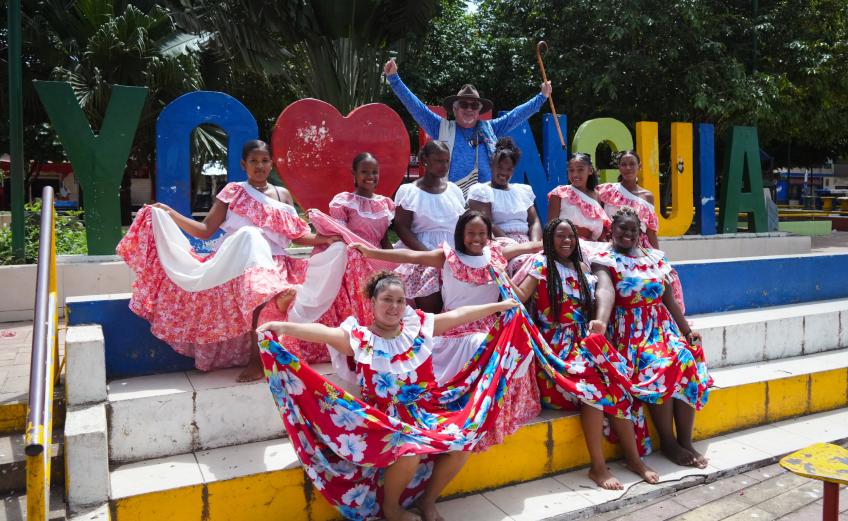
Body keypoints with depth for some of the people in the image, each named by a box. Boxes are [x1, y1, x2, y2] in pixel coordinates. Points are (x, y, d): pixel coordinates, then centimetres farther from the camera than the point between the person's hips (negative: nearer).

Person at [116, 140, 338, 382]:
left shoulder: (283, 194, 19)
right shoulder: (233, 192, 11)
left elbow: (295, 236, 16)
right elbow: (205, 231, 6)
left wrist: (322, 238, 1)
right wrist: (169, 214, -4)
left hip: (273, 263, 2)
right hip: (235, 261, -2)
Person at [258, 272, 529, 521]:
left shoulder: (418, 325, 5)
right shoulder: (360, 337, -7)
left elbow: (459, 315, 10)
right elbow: (324, 332, -24)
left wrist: (499, 305, 15)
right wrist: (284, 327, -40)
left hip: (425, 410, 5)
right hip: (385, 418, -4)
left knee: (461, 442, -17)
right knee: (410, 452, -32)